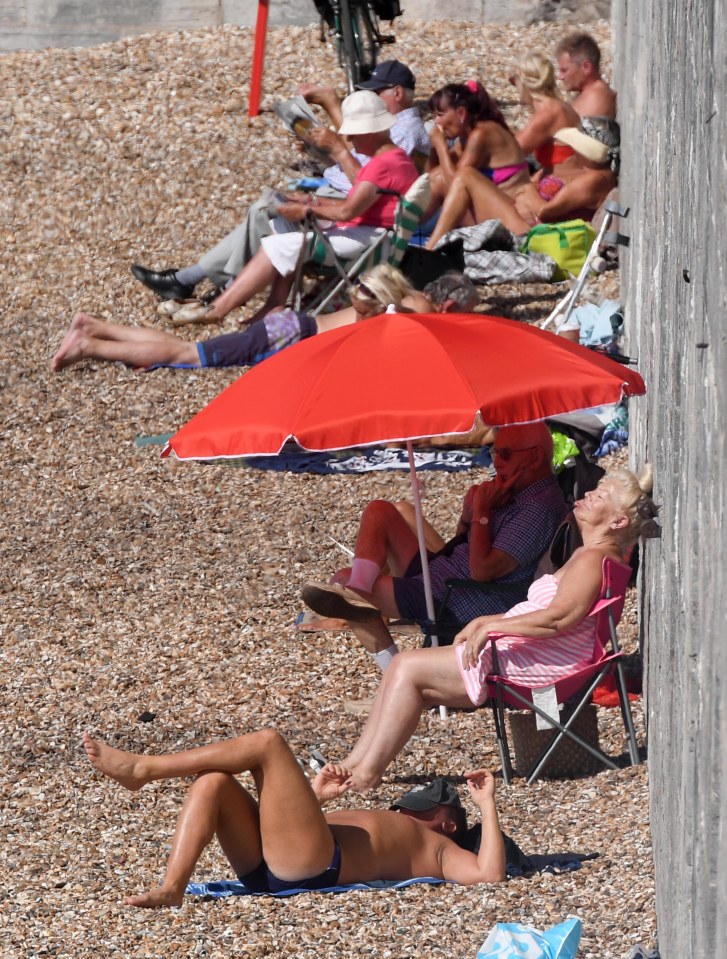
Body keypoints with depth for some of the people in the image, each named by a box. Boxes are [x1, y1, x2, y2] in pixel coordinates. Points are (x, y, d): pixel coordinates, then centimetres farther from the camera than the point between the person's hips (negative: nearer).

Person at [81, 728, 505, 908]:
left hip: (312, 865, -8)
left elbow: (489, 873, 2)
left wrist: (487, 805, 9)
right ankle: (173, 888, -26)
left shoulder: (437, 848, 23)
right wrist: (315, 795, 27)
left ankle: (140, 769, -17)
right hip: (265, 867, 8)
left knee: (267, 742, -14)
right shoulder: (379, 830, 43)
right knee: (213, 782, -10)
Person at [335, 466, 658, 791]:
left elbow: (557, 618, -27)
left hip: (537, 665, -11)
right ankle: (354, 765, 2)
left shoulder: (593, 560, -14)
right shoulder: (586, 556, 19)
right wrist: (485, 622, 15)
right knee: (404, 668, 5)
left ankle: (367, 773, -8)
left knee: (409, 668, -12)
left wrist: (491, 627, -21)